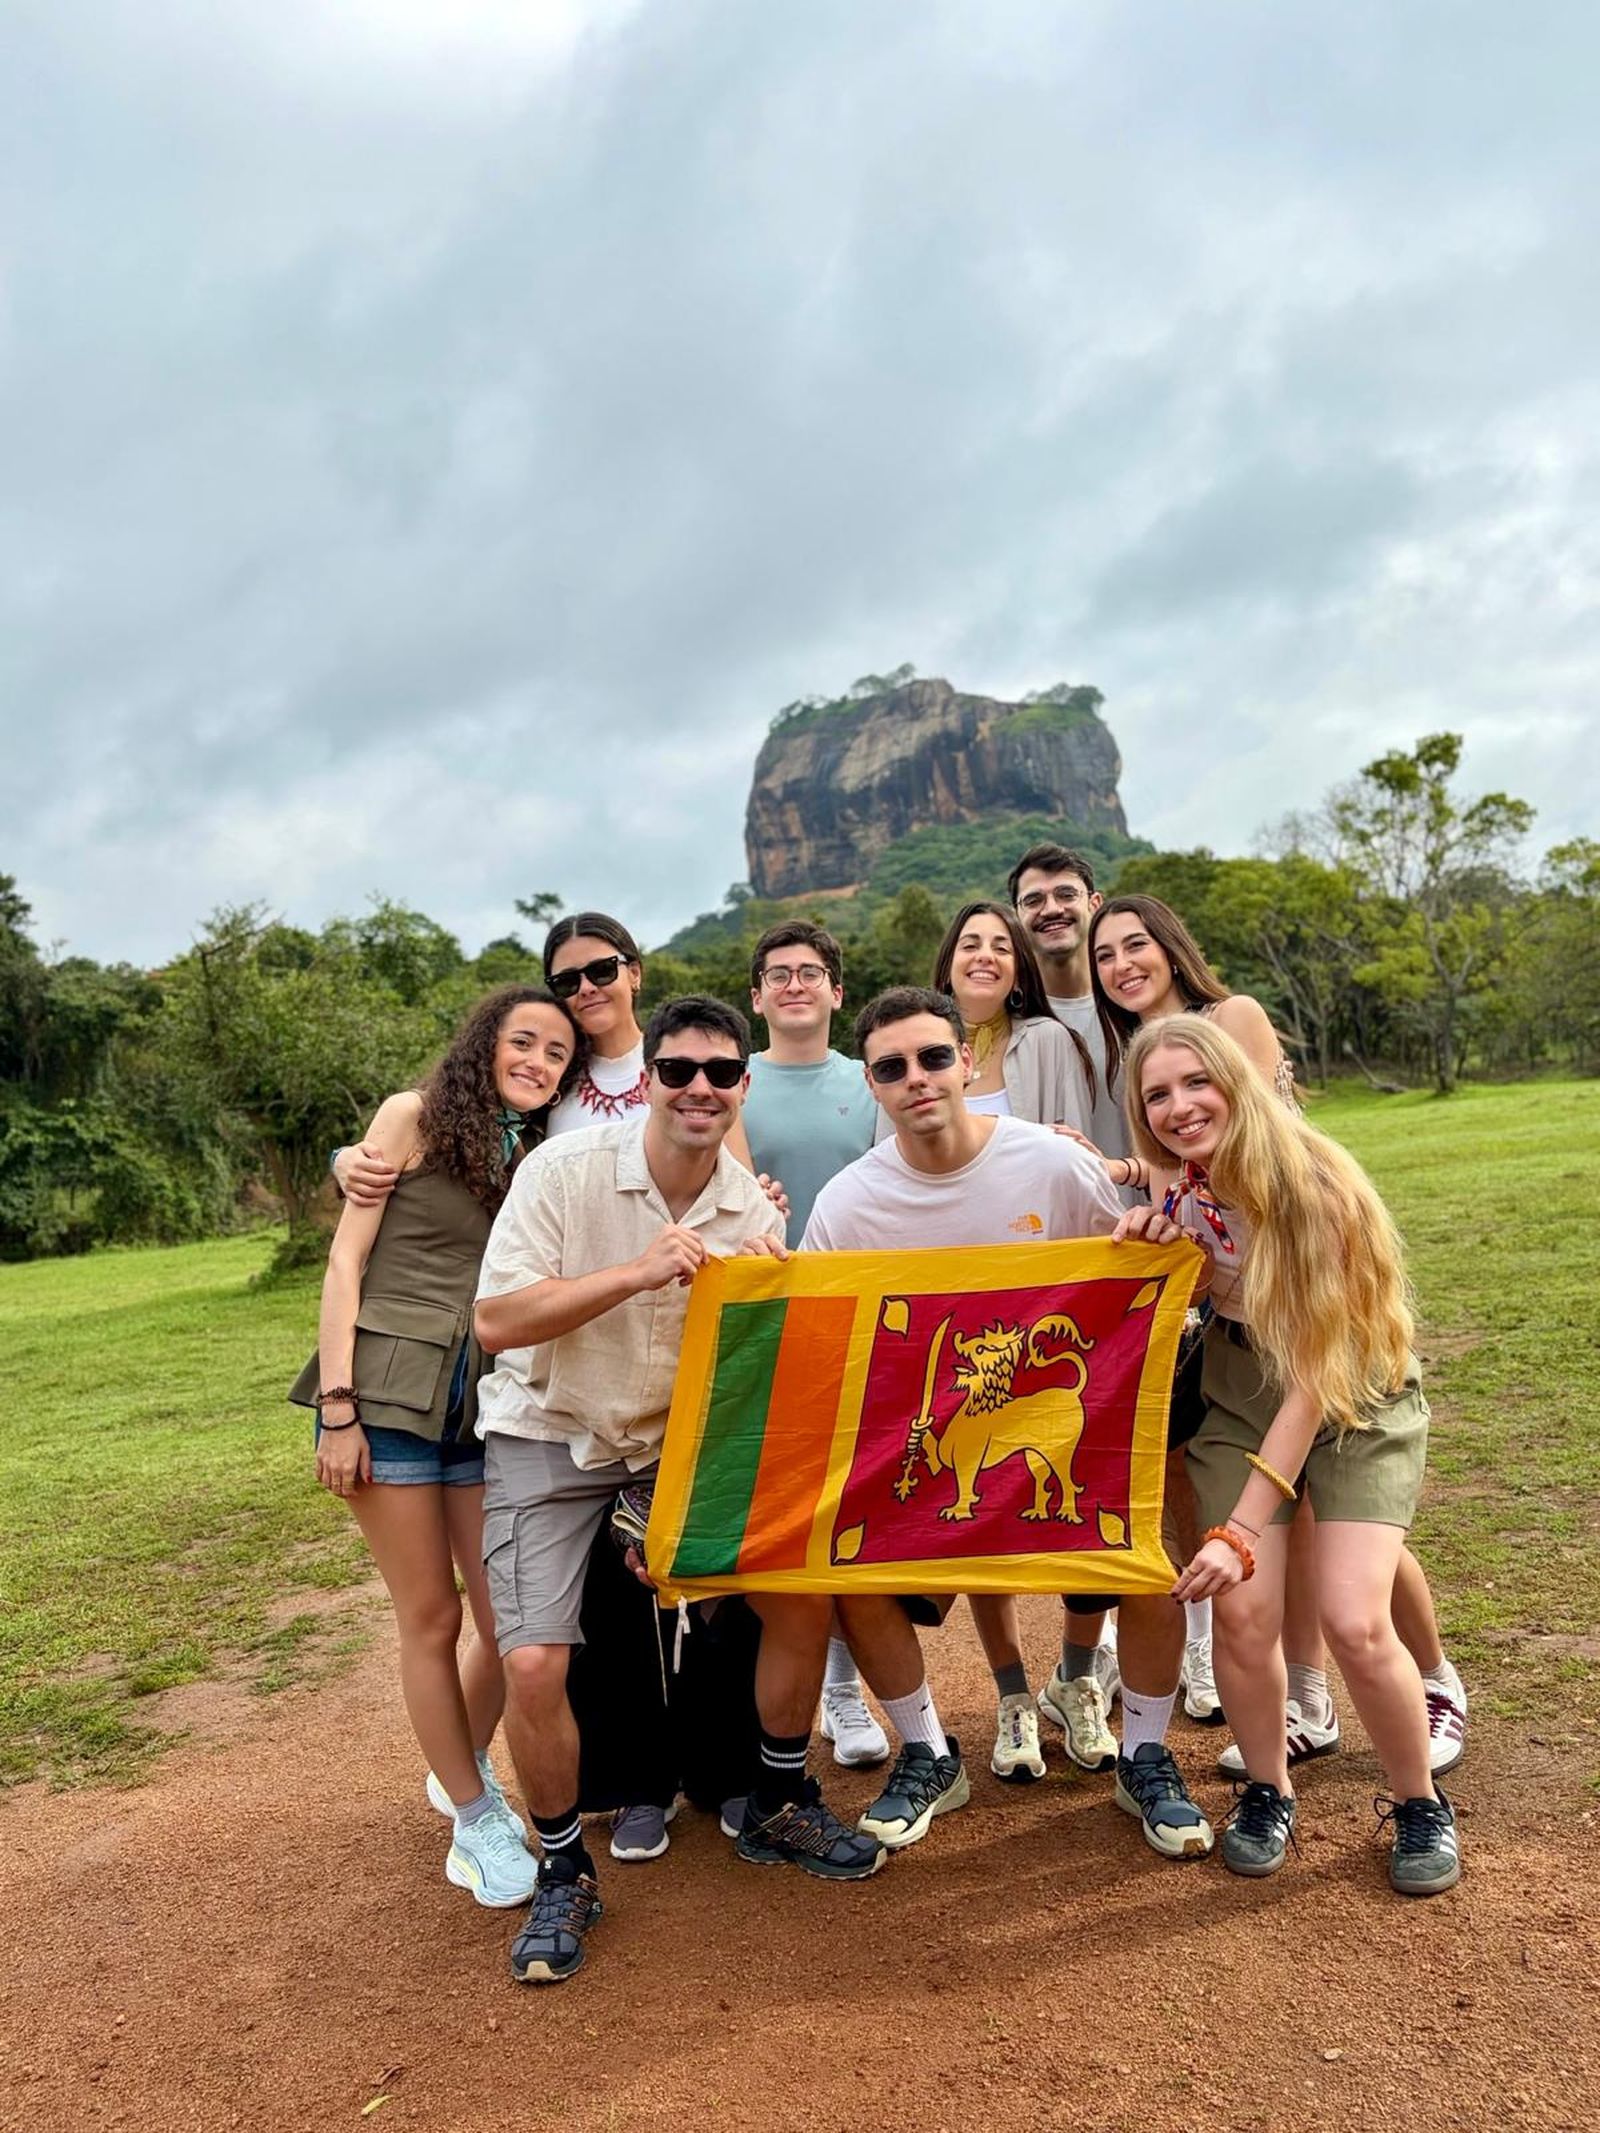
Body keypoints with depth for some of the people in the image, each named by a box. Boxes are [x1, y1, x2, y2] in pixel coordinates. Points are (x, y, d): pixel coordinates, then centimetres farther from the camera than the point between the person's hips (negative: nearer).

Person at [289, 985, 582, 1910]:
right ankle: (475, 1816, 25)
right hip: (390, 1391, -4)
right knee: (433, 1616, 4)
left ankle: (462, 1766, 35)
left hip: (488, 1405, 5)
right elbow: (346, 1257, -6)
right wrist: (337, 1407, -11)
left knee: (511, 1618, 5)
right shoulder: (415, 1116, -3)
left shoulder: (543, 1158, 11)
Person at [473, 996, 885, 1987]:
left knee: (802, 1593, -5)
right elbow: (496, 1321, -24)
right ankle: (565, 1870, 14)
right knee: (534, 1664, -16)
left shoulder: (755, 1210, -5)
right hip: (551, 1440, -3)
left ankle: (781, 1807, 23)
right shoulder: (566, 1169, -18)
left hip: (683, 1441, 4)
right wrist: (638, 1271, -33)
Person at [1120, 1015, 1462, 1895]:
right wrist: (1145, 1237, -13)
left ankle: (1420, 1805, 14)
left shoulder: (1314, 1185, -26)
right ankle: (1266, 1793, 18)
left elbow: (1314, 1378, -25)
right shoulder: (1176, 1186, -12)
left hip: (1356, 1400, -3)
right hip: (1241, 1395, 4)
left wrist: (1242, 1528, -27)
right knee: (1241, 1609, -11)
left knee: (1354, 1622, -16)